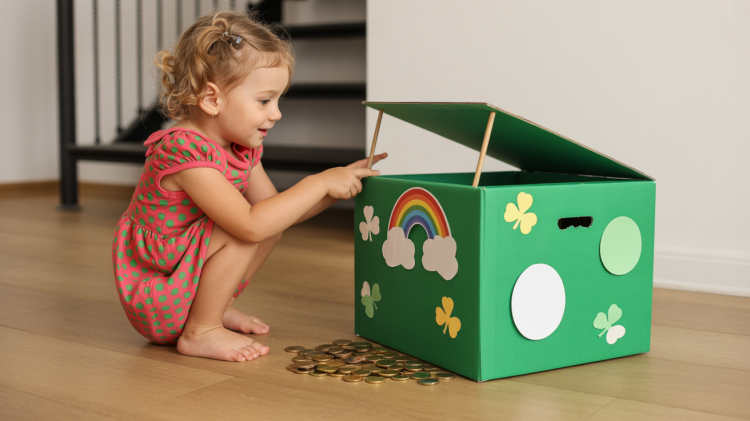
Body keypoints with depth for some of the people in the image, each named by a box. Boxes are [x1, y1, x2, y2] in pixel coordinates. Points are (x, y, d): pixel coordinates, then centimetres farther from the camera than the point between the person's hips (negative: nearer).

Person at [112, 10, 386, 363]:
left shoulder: (241, 148, 1)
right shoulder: (185, 153, -29)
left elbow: (277, 209, 7)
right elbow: (251, 224, -37)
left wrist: (340, 181, -4)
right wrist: (318, 183, -29)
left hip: (184, 275, 9)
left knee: (272, 218, 4)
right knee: (242, 230, -27)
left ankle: (217, 307, 12)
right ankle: (200, 332, -13)